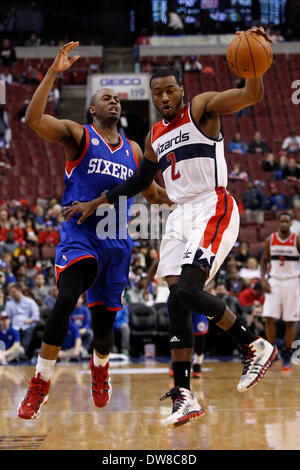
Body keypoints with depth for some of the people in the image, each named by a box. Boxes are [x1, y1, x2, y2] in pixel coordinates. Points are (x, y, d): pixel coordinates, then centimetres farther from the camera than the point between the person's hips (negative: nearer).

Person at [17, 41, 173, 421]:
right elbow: (33, 119, -17)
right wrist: (54, 72, -22)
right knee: (66, 298, -29)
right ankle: (39, 386, -20)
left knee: (104, 322, 6)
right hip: (79, 233, -5)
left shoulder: (133, 151, 16)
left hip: (117, 240, 5)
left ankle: (100, 365, 43)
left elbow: (153, 194, 29)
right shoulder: (77, 134, 1)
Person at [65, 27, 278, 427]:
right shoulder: (155, 136, 19)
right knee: (177, 305, 0)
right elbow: (139, 181, 32)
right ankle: (184, 397, 3)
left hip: (213, 210, -8)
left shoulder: (202, 108, -2)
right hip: (180, 216, 8)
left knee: (186, 291, -23)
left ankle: (255, 346, -6)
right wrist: (97, 202, 28)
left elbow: (252, 96, -18)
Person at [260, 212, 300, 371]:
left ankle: (287, 356, 8)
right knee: (269, 318, -7)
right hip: (274, 281, 2)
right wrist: (263, 279, -1)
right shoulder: (270, 240, 4)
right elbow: (264, 261, 12)